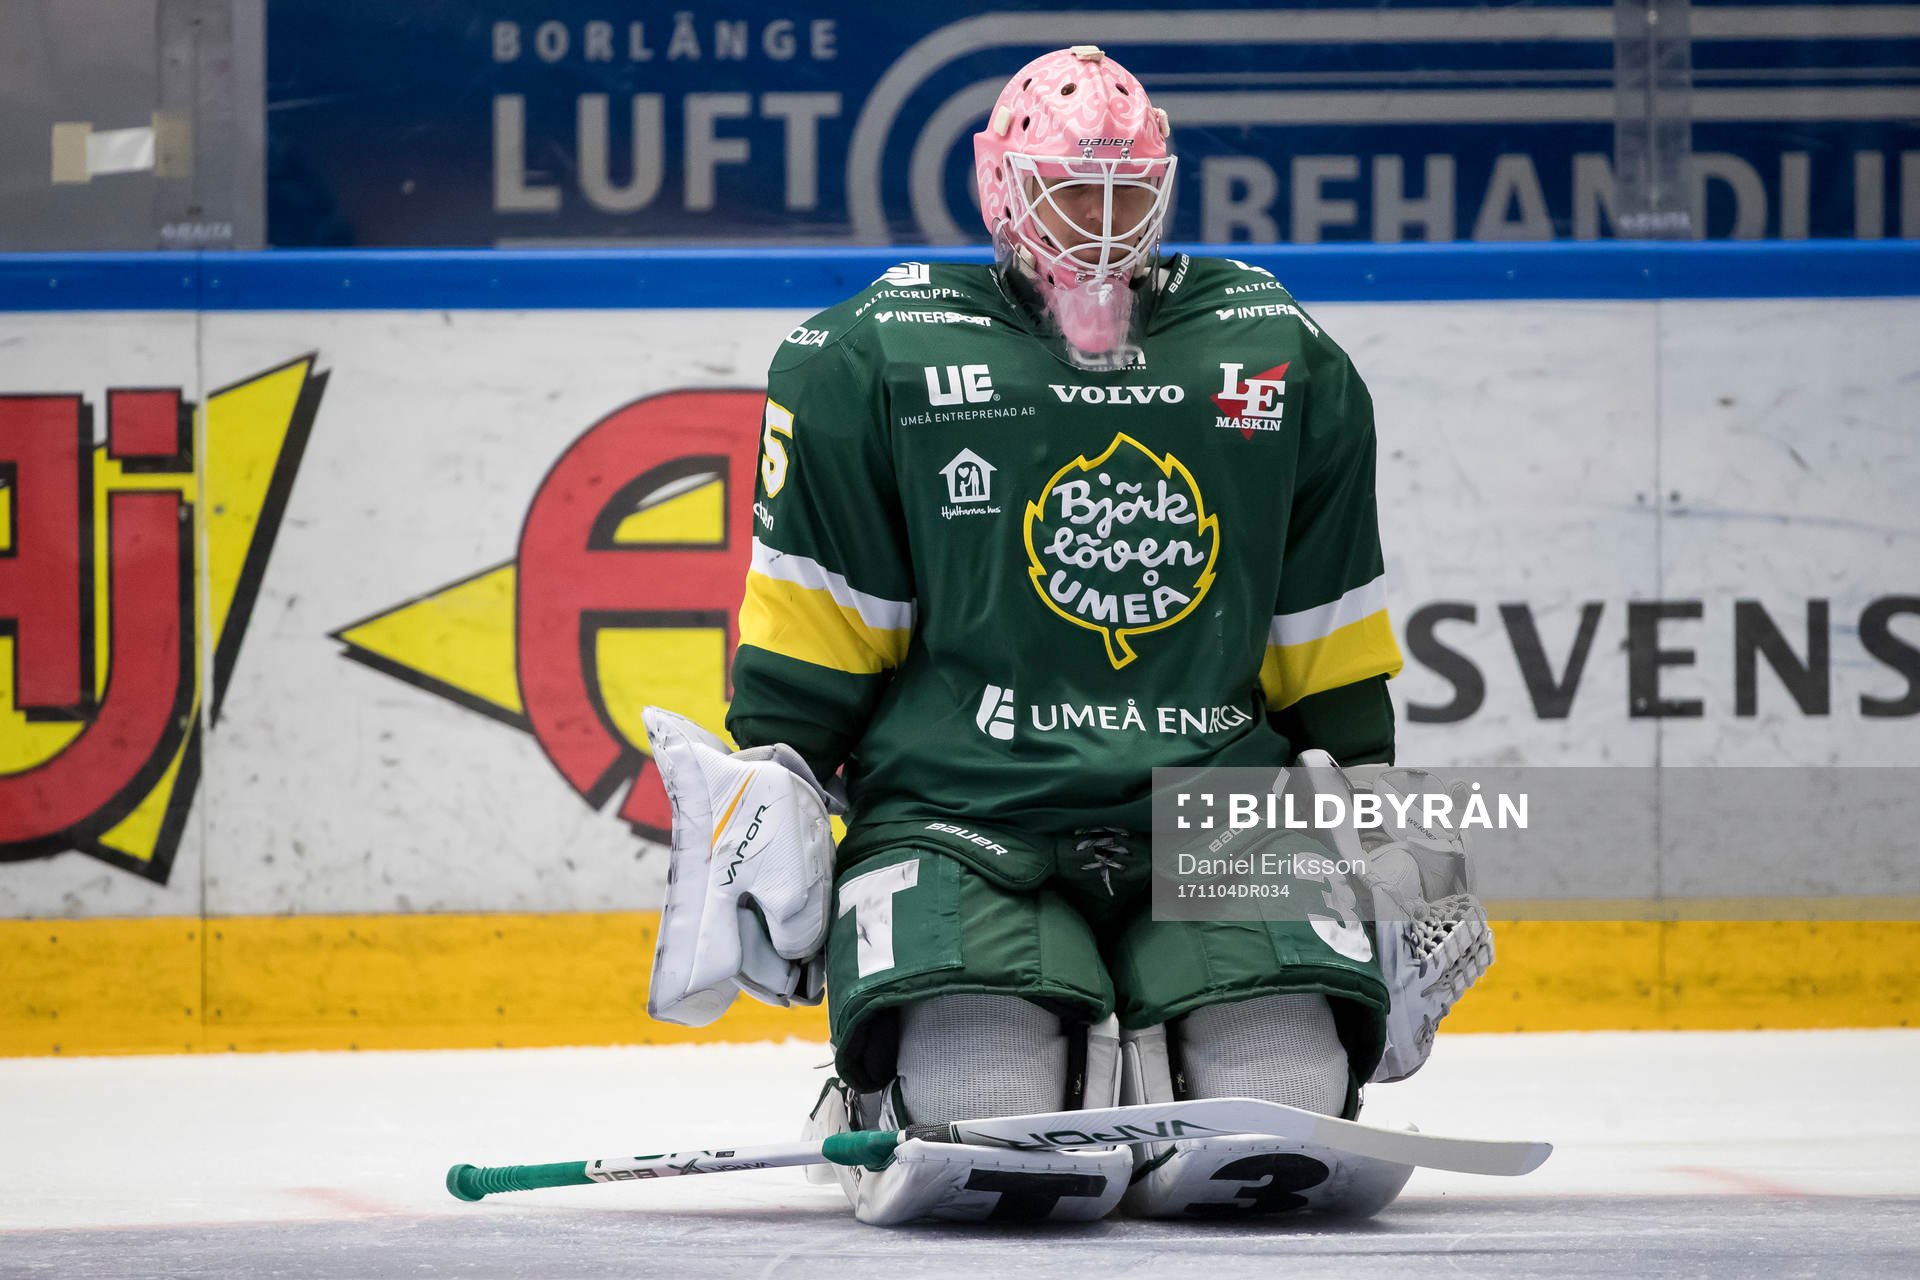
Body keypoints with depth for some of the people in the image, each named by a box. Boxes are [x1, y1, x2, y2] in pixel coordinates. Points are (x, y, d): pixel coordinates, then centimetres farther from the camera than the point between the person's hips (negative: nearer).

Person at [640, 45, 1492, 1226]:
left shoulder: (1284, 364, 13)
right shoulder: (875, 361, 3)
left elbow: (1326, 642, 18)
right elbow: (812, 627, 5)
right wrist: (770, 795, -3)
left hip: (1209, 815, 2)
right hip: (960, 809, -2)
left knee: (1290, 1093, -23)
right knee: (984, 1102, -28)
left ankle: (1140, 1077, 11)